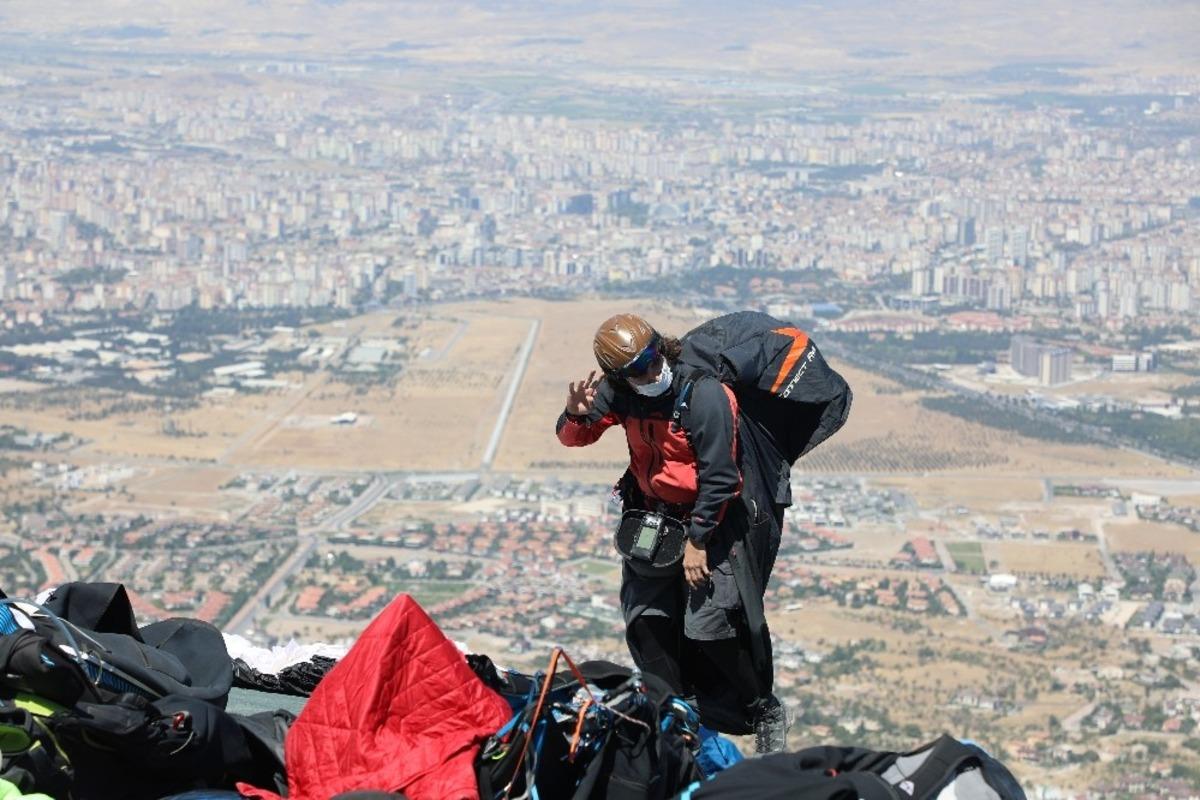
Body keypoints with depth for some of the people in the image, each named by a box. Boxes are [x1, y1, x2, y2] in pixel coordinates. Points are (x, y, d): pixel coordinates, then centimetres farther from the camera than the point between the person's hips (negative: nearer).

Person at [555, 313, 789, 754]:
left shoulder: (704, 394, -25)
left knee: (707, 625, -13)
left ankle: (766, 712, 6)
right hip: (653, 515, 6)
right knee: (645, 620, 2)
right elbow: (573, 437, 3)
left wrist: (697, 542, -18)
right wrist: (577, 414, -21)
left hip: (714, 517, -6)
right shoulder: (620, 391, -7)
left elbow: (719, 477, -21)